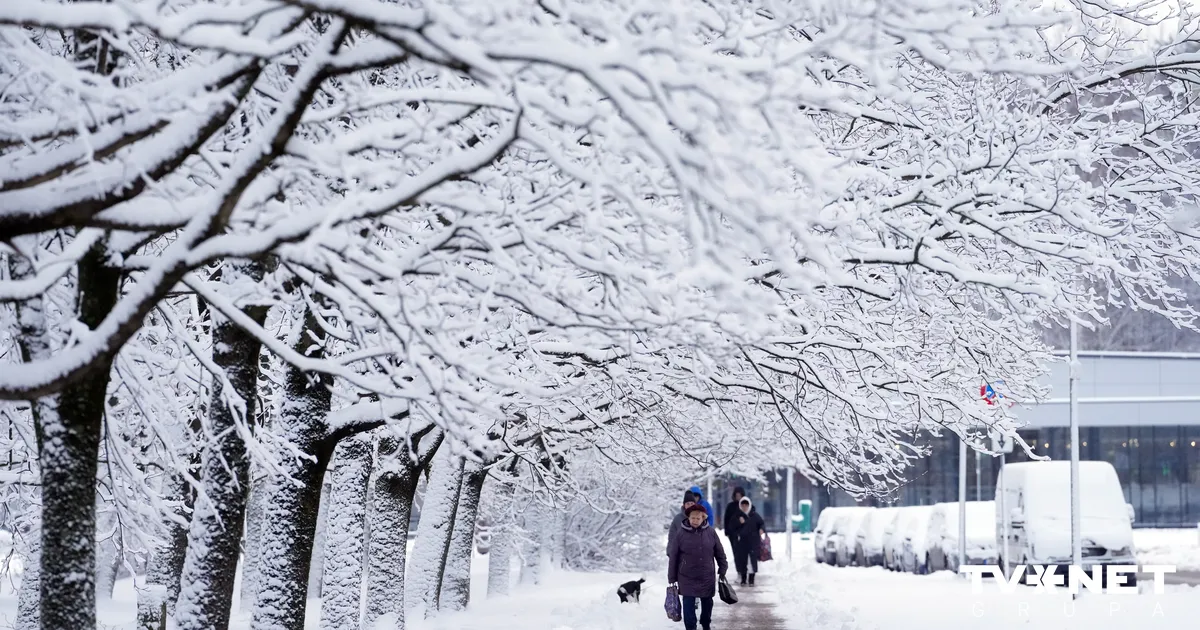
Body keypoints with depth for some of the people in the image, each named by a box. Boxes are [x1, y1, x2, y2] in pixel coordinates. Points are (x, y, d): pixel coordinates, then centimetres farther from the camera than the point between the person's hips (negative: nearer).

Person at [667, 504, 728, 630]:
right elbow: (673, 557, -4)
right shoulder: (681, 533, -8)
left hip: (707, 577, 2)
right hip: (687, 577, -2)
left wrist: (722, 570, 7)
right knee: (689, 605, -4)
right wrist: (672, 578, -3)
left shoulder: (710, 532, -3)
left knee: (707, 603, 14)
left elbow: (720, 553, 7)